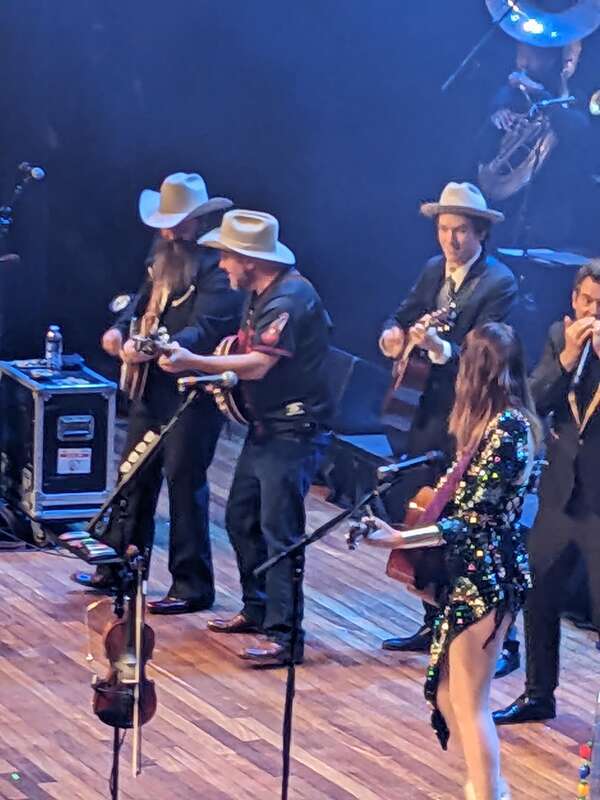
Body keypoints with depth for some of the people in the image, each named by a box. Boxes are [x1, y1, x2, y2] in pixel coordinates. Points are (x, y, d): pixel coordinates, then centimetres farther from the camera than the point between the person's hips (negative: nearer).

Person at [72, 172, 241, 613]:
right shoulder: (167, 253, 10)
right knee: (135, 476, 17)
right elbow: (146, 299, 23)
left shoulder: (218, 265, -19)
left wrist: (152, 349, -37)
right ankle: (118, 568, 29)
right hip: (153, 385, 9)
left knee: (184, 481, -3)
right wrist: (122, 328, 3)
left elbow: (205, 331, -26)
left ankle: (192, 587, 6)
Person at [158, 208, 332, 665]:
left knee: (279, 532, -11)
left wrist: (194, 363, -31)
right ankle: (258, 610, 29)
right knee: (242, 519, 16)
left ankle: (284, 636, -9)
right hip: (265, 427, 11)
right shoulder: (262, 295, 11)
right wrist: (221, 375, 4)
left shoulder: (290, 297, -21)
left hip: (295, 433, -11)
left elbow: (258, 365, -29)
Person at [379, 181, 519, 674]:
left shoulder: (500, 284, -14)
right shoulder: (434, 271, 10)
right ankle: (435, 625, 28)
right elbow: (405, 315, 18)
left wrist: (438, 347, -38)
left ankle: (502, 644, 0)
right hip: (424, 415, 8)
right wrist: (395, 334, -5)